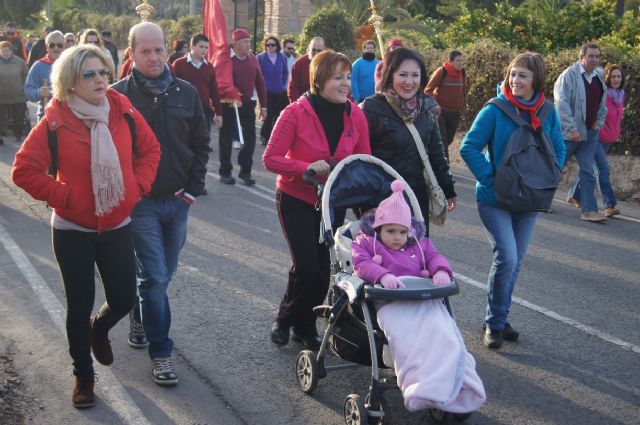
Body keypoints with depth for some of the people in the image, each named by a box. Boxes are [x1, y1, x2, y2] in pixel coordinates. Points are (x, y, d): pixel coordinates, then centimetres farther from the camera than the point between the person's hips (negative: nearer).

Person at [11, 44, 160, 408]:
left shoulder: (124, 112, -5)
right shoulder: (56, 122, -14)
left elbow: (150, 149, 8)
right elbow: (24, 170, -13)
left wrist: (138, 186, -2)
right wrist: (63, 196, -16)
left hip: (117, 227, 3)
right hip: (73, 230, -3)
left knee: (124, 299, 7)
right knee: (80, 305, 7)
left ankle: (100, 329, 44)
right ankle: (83, 375, 28)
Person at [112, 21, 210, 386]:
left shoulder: (186, 93, 3)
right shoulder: (118, 95, -7)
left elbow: (201, 145, 9)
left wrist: (193, 189, 1)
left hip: (178, 201, 4)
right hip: (140, 202, -4)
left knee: (163, 274, 16)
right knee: (155, 276, -7)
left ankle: (140, 315, 43)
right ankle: (161, 352, 3)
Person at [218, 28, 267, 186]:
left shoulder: (253, 60, 5)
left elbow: (260, 83, 9)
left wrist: (263, 106, 8)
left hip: (248, 104, 4)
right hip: (229, 105, -4)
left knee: (250, 137, 3)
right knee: (227, 138, 6)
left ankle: (245, 171, 16)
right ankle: (225, 172, 17)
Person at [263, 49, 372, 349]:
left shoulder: (356, 114, -5)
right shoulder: (296, 112, -17)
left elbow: (364, 160, 6)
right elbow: (271, 159, -16)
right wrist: (307, 168, -29)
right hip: (296, 199, -4)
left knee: (324, 269, 7)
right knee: (306, 267, -10)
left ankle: (305, 326, 30)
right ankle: (284, 320, 18)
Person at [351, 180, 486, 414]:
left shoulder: (419, 243, 29)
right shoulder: (365, 242, 16)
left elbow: (434, 256, 15)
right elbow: (361, 264, -2)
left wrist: (442, 271, -12)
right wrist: (383, 275, -24)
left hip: (424, 298, 4)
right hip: (390, 302, -4)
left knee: (442, 333, -26)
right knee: (407, 339, -34)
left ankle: (454, 387, -33)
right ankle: (422, 390, -47)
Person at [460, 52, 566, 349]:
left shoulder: (547, 112, 0)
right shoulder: (495, 110, -12)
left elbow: (559, 151, 10)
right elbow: (469, 147, -13)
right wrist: (490, 179, -17)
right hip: (495, 199, -4)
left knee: (515, 261, 11)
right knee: (506, 257, -15)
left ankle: (500, 318, 28)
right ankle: (494, 322, 4)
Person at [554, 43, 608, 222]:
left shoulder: (599, 77, 10)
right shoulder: (569, 75, -11)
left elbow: (603, 103, 25)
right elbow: (561, 103, -17)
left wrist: (600, 123, 12)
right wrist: (571, 128, -20)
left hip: (590, 133, 6)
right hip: (569, 133, -6)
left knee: (588, 171, 2)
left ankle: (589, 210, 2)